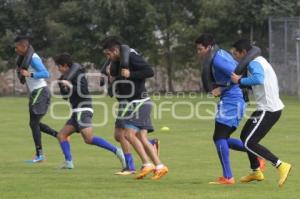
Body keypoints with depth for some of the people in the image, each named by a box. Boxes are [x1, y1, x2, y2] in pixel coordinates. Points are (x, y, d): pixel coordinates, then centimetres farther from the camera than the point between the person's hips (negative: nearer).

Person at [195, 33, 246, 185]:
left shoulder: (218, 60, -14)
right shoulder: (222, 54, 16)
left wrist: (221, 88, -12)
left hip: (230, 101, -10)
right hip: (236, 100, 10)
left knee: (219, 138, -9)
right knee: (223, 139, 14)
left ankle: (227, 177, -11)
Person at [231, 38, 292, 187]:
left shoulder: (254, 63, -15)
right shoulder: (259, 61, 17)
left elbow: (259, 79, -36)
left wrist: (240, 81, -24)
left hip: (268, 110, -10)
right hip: (267, 107, 10)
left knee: (249, 143, -12)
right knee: (245, 136, 21)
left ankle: (280, 166, -18)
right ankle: (256, 172, 30)